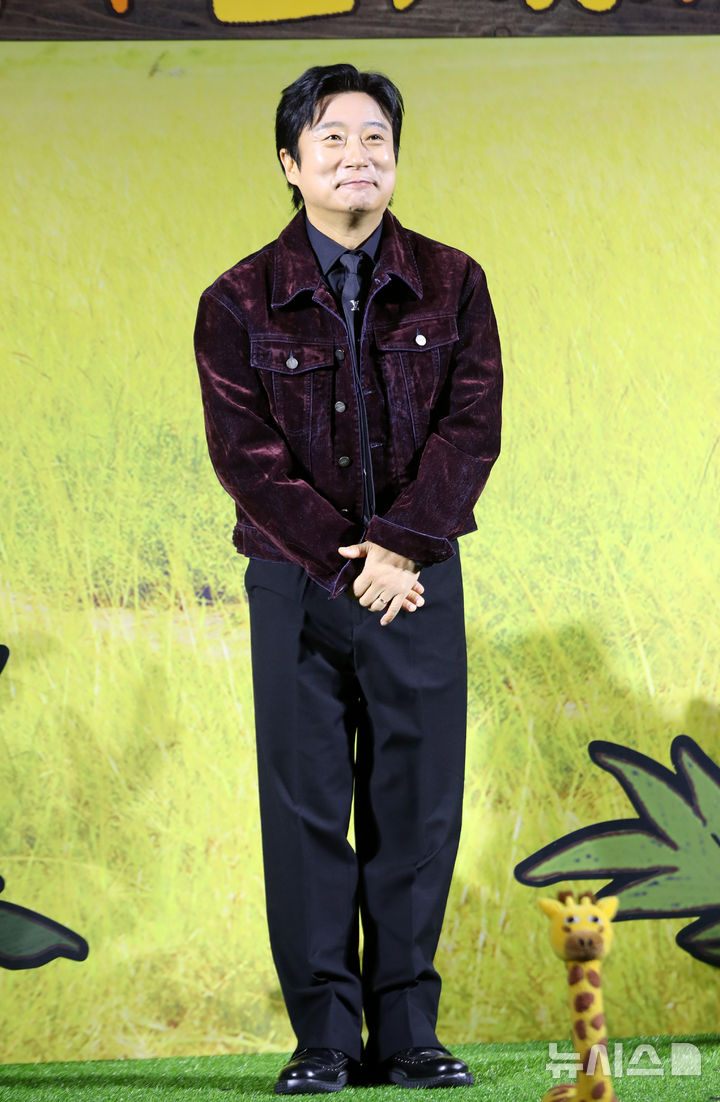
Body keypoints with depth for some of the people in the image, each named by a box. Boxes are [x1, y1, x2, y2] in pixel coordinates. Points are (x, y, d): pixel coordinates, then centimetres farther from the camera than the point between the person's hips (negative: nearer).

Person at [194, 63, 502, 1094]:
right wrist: (345, 558, -13)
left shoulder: (451, 284, 5)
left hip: (421, 576, 1)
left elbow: (472, 427, -3)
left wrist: (399, 545, -14)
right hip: (295, 580, -1)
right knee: (306, 800, -1)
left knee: (419, 803, 1)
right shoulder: (240, 302, 0)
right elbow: (245, 451, -6)